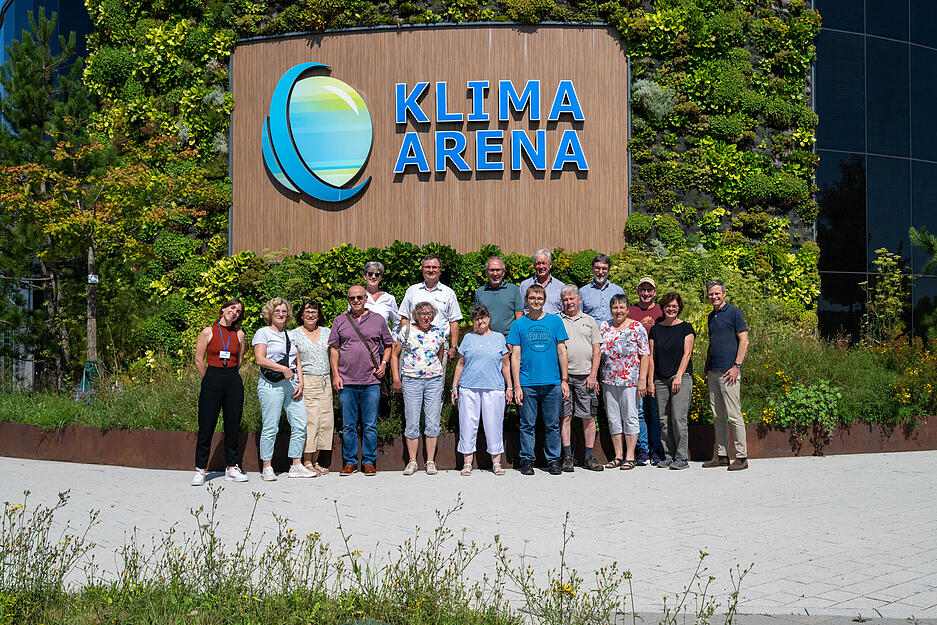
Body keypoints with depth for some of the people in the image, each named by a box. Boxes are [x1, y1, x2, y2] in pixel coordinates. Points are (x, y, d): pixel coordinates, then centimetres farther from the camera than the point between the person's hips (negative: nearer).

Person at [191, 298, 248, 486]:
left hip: (234, 381, 3)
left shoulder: (239, 334, 9)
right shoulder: (208, 332, 1)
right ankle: (200, 470, 6)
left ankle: (231, 467, 15)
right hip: (212, 380, -3)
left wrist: (229, 376, 15)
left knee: (233, 426, 6)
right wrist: (209, 380, 6)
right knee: (206, 427, -2)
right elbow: (199, 360, 3)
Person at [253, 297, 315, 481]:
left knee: (300, 425, -2)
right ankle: (267, 468, 2)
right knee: (270, 427, -6)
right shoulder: (263, 333, 3)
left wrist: (300, 382, 6)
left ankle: (296, 466, 5)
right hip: (271, 384, -6)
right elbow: (260, 359, -9)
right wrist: (283, 369, -15)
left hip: (291, 383, 6)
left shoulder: (291, 335, 21)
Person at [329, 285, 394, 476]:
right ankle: (350, 462, 14)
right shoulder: (340, 321, 8)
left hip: (371, 382, 0)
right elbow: (333, 348, 9)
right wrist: (335, 374, 1)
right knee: (348, 426, 5)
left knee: (370, 426, 2)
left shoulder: (378, 320, 9)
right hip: (346, 382, 0)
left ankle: (369, 462, 11)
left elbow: (388, 345, 17)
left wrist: (384, 363, 1)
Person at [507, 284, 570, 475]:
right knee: (527, 424, 4)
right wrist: (516, 386, -3)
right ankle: (527, 460, 14)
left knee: (552, 425, 5)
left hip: (552, 383, 1)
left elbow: (561, 352, 9)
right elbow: (515, 356, 3)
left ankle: (553, 459, 16)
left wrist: (564, 380, 4)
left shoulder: (555, 321, 7)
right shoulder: (519, 325, 5)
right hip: (527, 384, -1)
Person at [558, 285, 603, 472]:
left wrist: (593, 375, -1)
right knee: (565, 416, 0)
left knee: (588, 417, 1)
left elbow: (596, 351, 10)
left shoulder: (589, 321, 13)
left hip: (585, 376, 1)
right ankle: (567, 457, 5)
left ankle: (589, 457, 7)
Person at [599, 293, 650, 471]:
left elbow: (645, 355, -4)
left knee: (630, 418, -1)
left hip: (630, 381, -4)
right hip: (608, 381, 4)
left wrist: (642, 380, -11)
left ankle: (630, 457, 5)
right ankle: (618, 456, 15)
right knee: (613, 419, 7)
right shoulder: (604, 327, 9)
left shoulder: (637, 328, -1)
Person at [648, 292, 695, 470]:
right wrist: (650, 381, 5)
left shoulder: (685, 328, 3)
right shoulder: (656, 329, 12)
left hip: (681, 378, -4)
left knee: (678, 418, -10)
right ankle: (669, 455, 12)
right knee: (664, 420, 4)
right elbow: (652, 356, 11)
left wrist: (679, 375, -13)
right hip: (661, 380, 4)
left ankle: (682, 458, -4)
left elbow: (687, 353, -3)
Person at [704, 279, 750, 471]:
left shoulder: (734, 312, -4)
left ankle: (742, 457, -3)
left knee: (733, 415, -8)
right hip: (713, 372, 8)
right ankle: (721, 456, 14)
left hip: (728, 371, -8)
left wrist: (736, 366, -15)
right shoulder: (711, 316, 18)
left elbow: (744, 340, -9)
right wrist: (707, 370, 19)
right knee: (718, 417, 9)